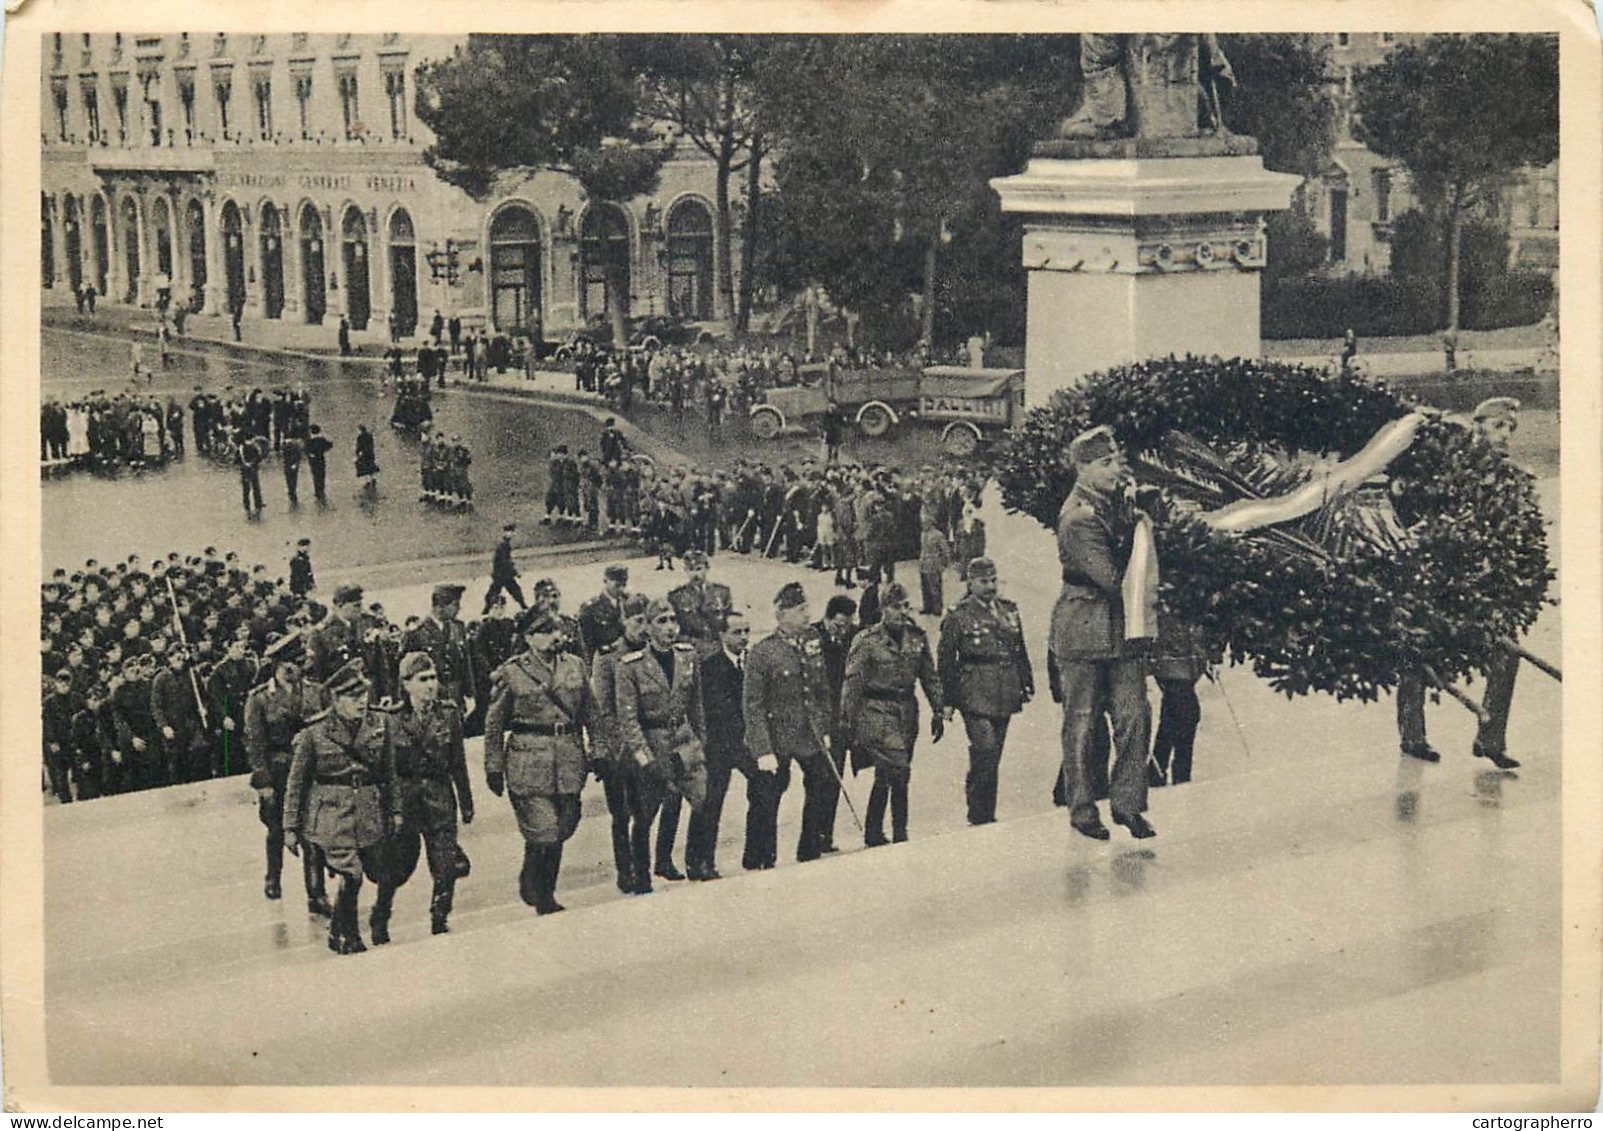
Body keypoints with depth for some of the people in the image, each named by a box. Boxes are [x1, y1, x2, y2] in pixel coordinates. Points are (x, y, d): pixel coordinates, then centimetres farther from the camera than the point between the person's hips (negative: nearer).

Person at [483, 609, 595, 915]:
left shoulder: (574, 667, 10)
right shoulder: (512, 673, -3)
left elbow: (590, 714, 17)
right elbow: (493, 723, 1)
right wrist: (494, 767, 1)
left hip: (569, 762, 5)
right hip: (528, 762, -5)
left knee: (561, 830, 9)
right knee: (542, 835, -8)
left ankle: (545, 894, 26)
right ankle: (537, 895, 12)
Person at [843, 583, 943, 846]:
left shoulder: (917, 638, 6)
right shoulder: (867, 641, -8)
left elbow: (930, 678, 15)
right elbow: (852, 683, -6)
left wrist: (938, 711, 12)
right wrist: (848, 720, -7)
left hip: (907, 711, 5)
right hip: (876, 712, -5)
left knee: (886, 775, 10)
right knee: (898, 769, -16)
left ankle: (873, 834, 19)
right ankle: (899, 835, -7)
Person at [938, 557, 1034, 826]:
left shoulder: (1009, 610, 13)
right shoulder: (959, 615, -3)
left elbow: (1020, 651, 20)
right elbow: (945, 660, -2)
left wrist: (1026, 684, 16)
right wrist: (948, 700, -4)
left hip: (1004, 696, 5)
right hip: (975, 694, -5)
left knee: (993, 755, 10)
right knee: (985, 749, -16)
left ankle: (987, 816, 19)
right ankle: (978, 817, -7)